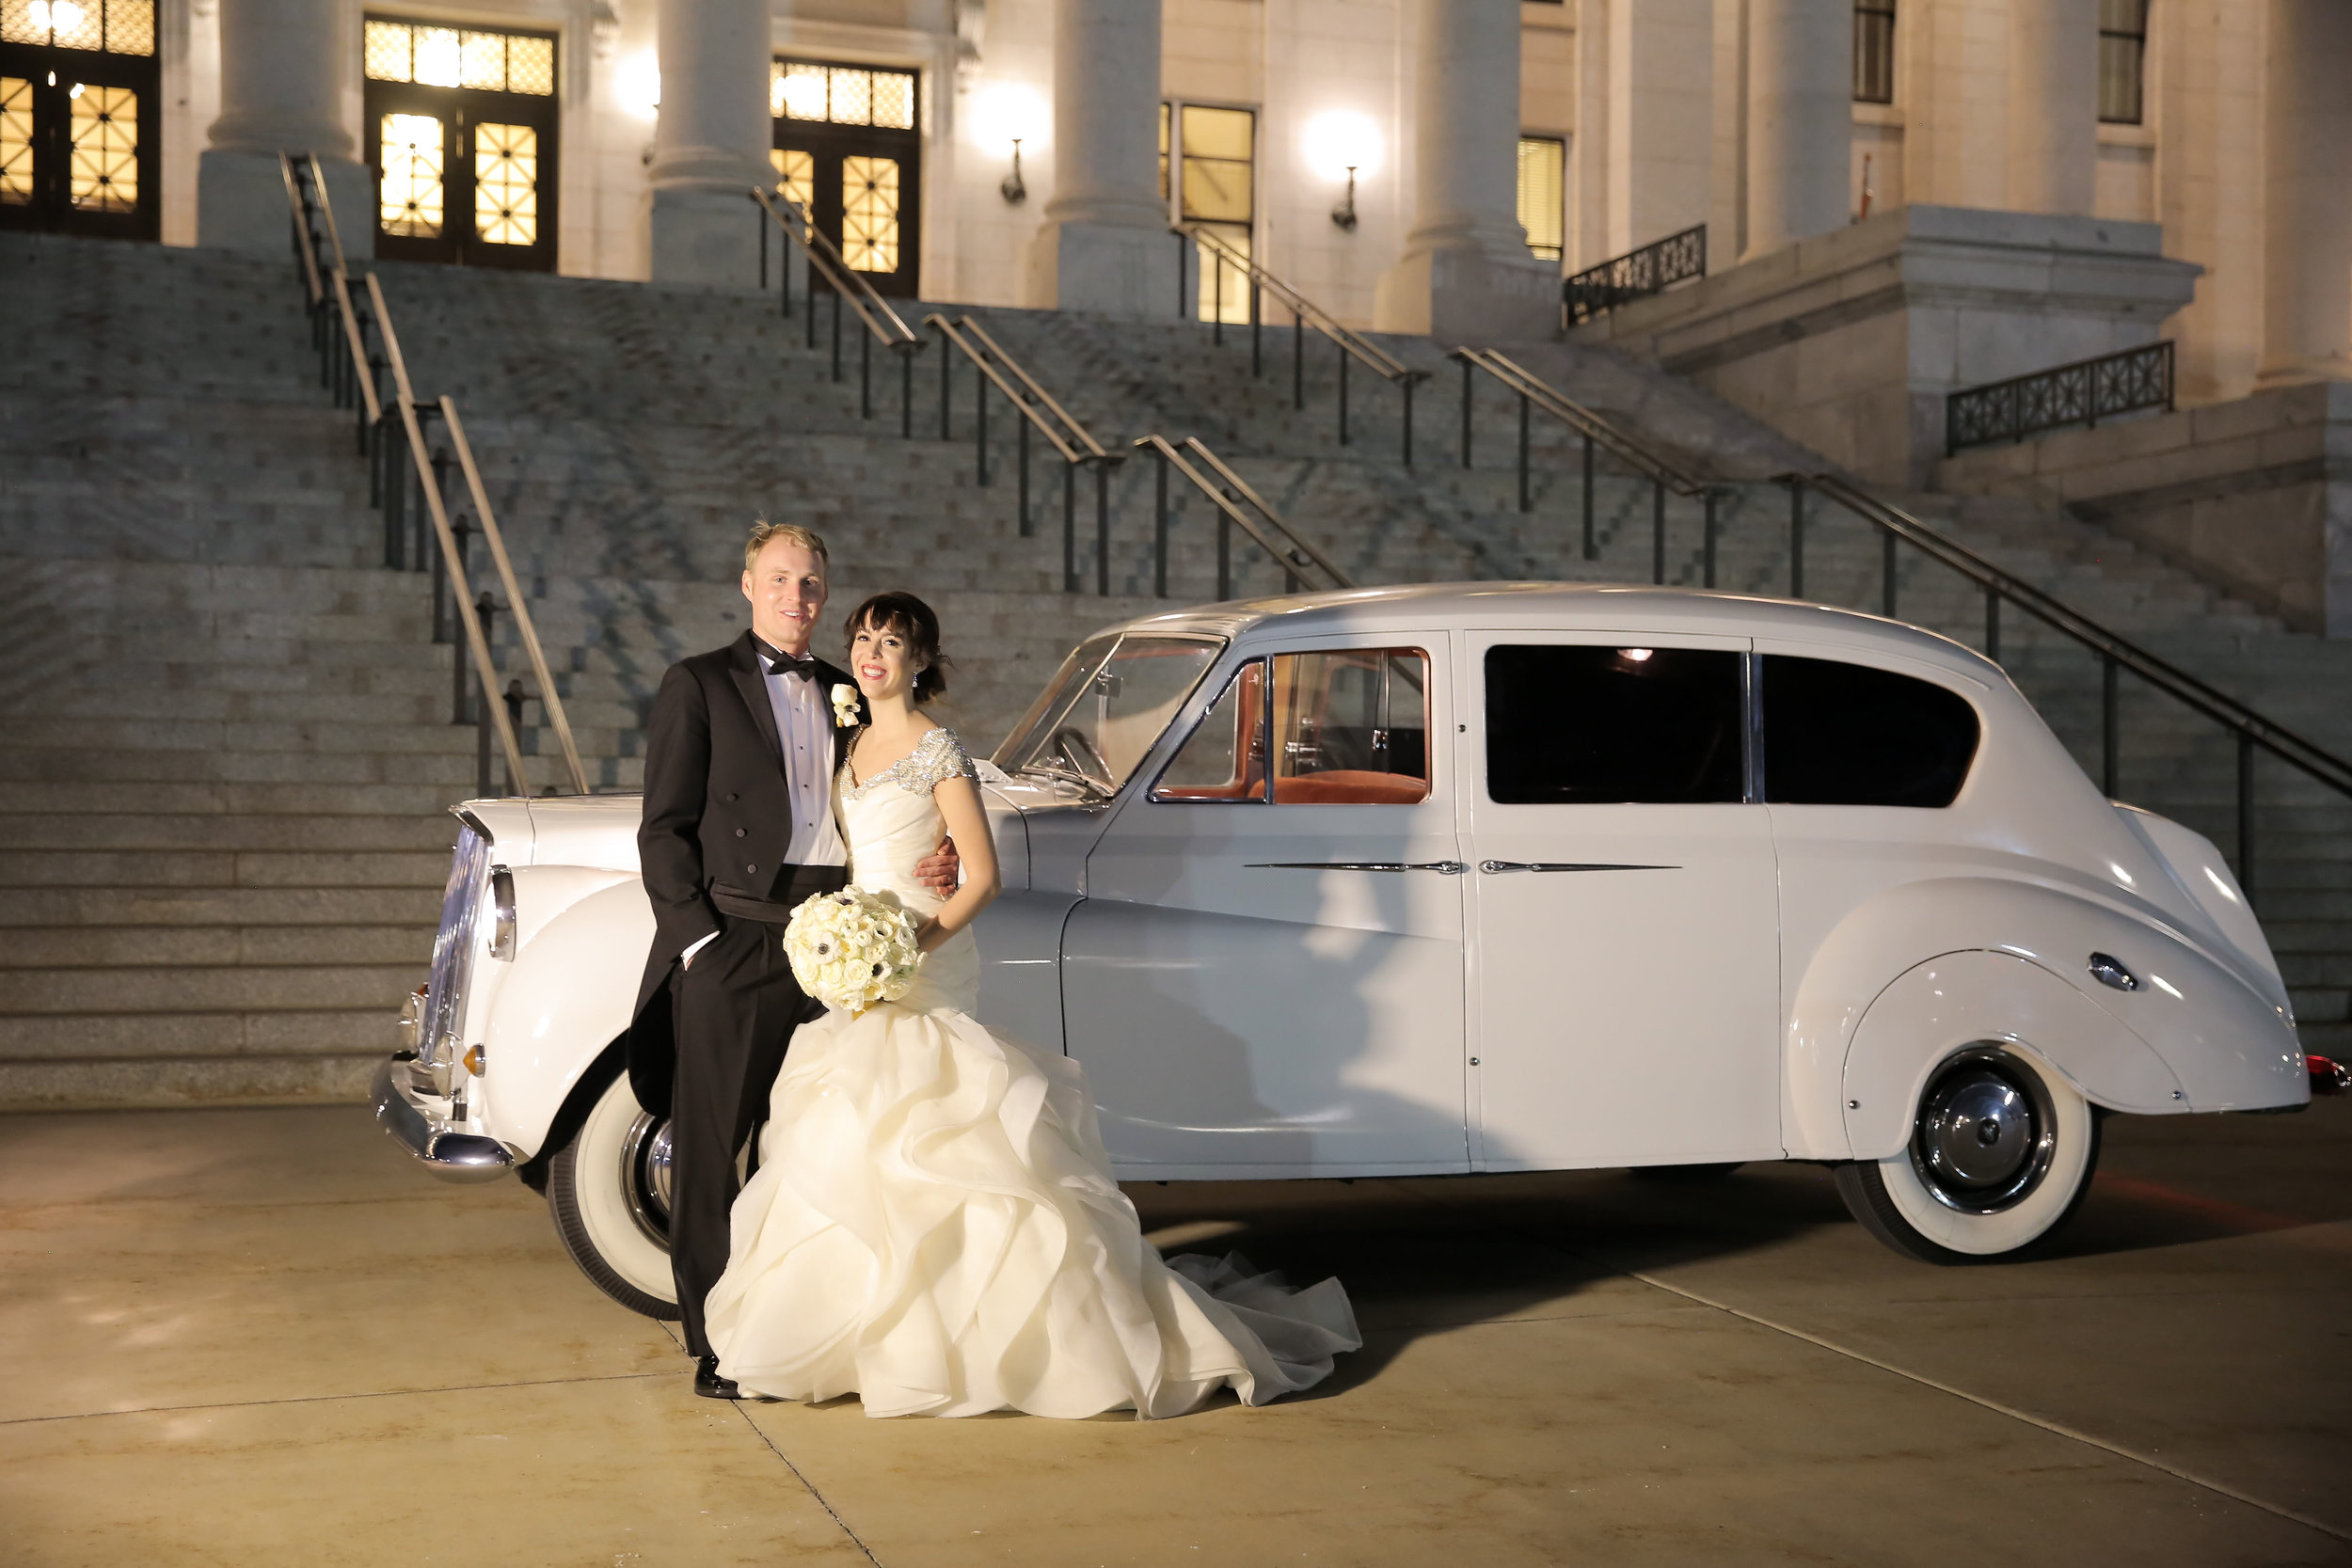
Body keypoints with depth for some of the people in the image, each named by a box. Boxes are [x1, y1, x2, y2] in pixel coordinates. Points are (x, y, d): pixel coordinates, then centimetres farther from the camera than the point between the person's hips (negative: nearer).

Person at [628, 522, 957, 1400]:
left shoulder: (845, 695, 17)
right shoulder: (698, 685, 3)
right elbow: (665, 831, -2)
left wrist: (932, 867, 3)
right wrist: (698, 938, -11)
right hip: (732, 943, -4)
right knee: (712, 1148, 0)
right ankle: (717, 1344, 8)